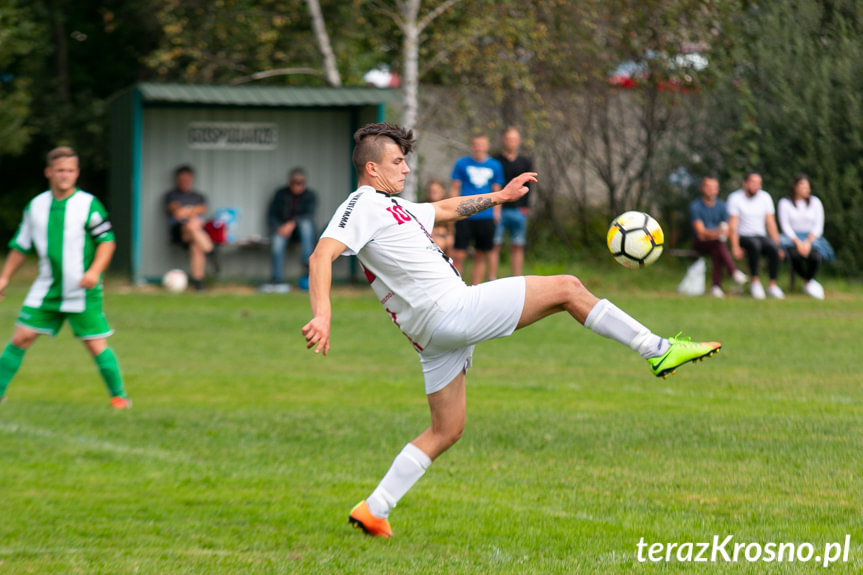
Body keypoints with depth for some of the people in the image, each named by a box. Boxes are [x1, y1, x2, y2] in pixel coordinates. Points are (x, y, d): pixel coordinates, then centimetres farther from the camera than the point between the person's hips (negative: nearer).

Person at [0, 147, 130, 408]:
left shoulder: (89, 205, -6)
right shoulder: (36, 206, 6)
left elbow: (107, 241, -6)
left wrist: (94, 271, -21)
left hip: (83, 292, -3)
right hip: (46, 289, 4)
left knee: (96, 345, -3)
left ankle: (118, 395, 12)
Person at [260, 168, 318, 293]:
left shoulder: (310, 195, 2)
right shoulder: (281, 194, 7)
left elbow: (309, 214, -15)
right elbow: (271, 215, 4)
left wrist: (293, 223, -32)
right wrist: (278, 227, -17)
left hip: (302, 231, -1)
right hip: (282, 228, 1)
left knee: (305, 223, -36)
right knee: (277, 242, -34)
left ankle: (307, 264, -43)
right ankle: (278, 280, -39)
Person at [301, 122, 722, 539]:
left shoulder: (389, 206, 22)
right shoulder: (362, 205, -8)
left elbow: (445, 209, 39)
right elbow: (321, 256, -22)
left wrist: (499, 197, 43)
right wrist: (322, 316, -36)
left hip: (437, 335, 11)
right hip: (449, 308, -11)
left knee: (446, 430, 16)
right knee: (566, 288, -2)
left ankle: (373, 510, 10)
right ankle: (658, 349, 6)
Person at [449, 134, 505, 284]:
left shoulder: (495, 166, 9)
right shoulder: (461, 164, 4)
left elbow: (497, 191, 15)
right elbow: (455, 188, 8)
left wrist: (496, 212, 7)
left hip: (486, 217, 2)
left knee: (481, 255, 5)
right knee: (458, 255, -8)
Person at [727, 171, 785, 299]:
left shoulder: (765, 197, 8)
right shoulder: (735, 198, -4)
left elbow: (771, 224, 6)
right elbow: (733, 225, -10)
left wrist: (777, 245, -4)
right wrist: (735, 247, -23)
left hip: (761, 236, 3)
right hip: (743, 237, -3)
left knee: (773, 247, -31)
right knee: (755, 244, -38)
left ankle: (772, 284, -25)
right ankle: (755, 281, -31)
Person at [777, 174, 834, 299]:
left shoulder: (815, 202, 7)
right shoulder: (785, 203, 3)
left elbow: (818, 227, 1)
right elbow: (785, 226, -4)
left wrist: (808, 242, -18)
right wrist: (798, 243, -20)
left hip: (811, 238, 1)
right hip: (792, 239, -1)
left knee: (815, 257, -33)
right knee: (796, 255, -38)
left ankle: (807, 283, -3)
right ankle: (809, 282, -12)